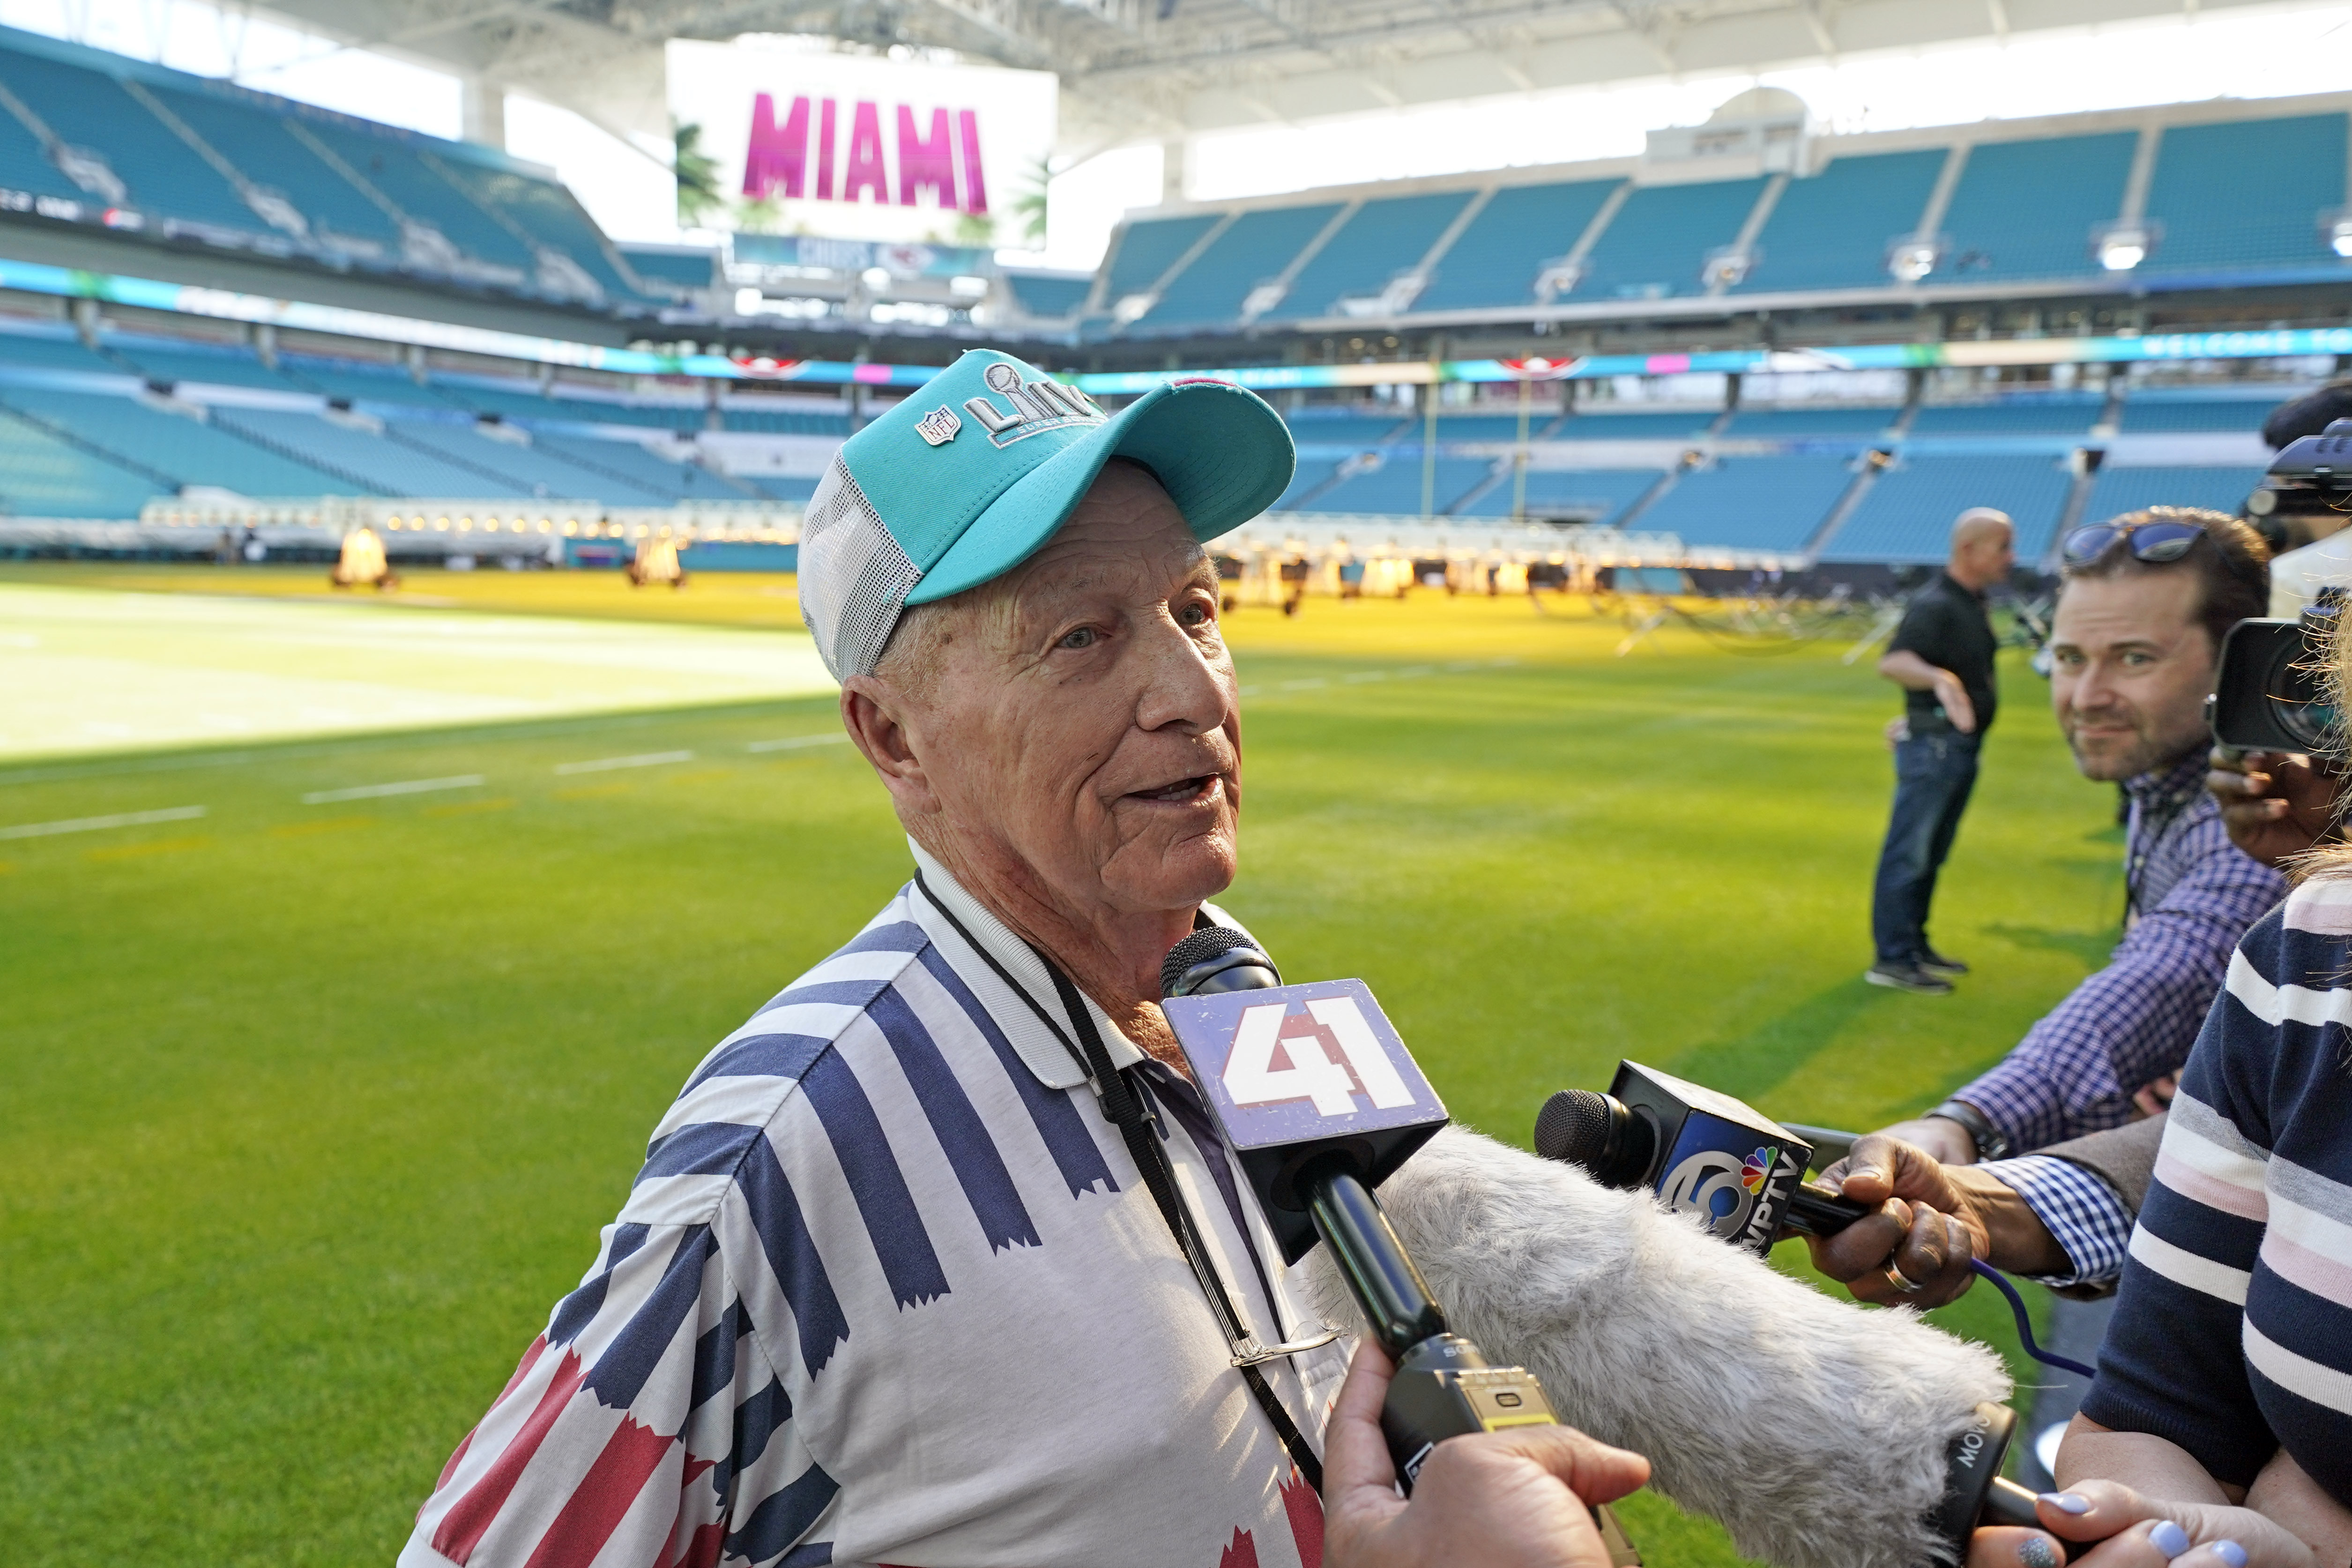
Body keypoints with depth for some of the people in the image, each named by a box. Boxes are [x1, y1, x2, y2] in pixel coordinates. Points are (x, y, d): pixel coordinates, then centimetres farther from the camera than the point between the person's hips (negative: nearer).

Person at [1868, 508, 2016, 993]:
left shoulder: (1973, 603, 12)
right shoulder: (1935, 604, -18)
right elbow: (1893, 662, -34)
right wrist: (1939, 678, -50)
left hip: (1963, 746, 10)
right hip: (1934, 745, -10)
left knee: (1932, 854, 17)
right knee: (1909, 853, -5)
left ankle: (1915, 946, 27)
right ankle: (1892, 960, 0)